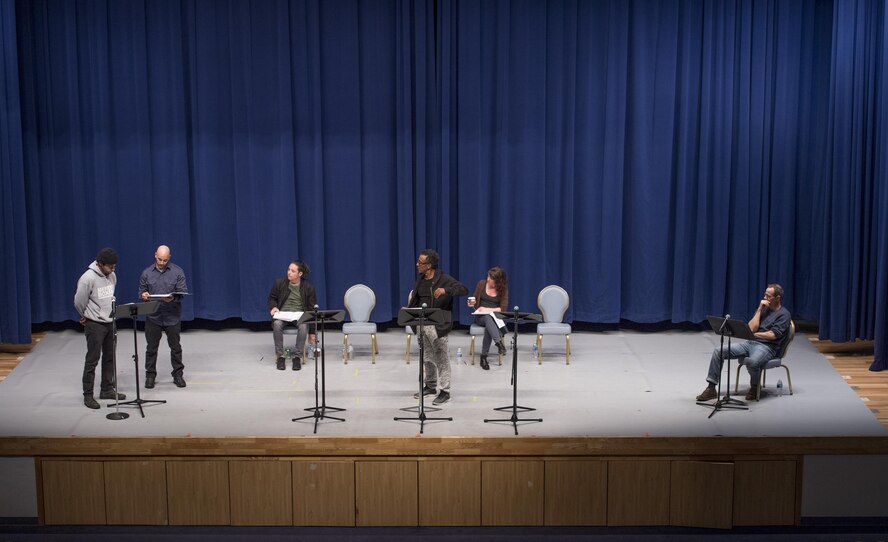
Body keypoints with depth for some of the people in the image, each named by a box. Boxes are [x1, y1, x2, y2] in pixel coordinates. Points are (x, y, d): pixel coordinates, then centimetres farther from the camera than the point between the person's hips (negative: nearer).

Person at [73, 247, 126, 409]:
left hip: (110, 322, 7)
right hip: (95, 324, -7)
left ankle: (107, 390, 26)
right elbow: (79, 302, -14)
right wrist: (87, 317, 2)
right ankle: (88, 395, 4)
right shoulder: (88, 278, -20)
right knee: (92, 359, -3)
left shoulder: (112, 276, 2)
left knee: (110, 357, 14)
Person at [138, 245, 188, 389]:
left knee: (175, 347, 8)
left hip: (172, 316, -1)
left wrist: (173, 298, -25)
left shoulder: (177, 272, -2)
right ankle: (150, 375, 19)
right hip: (153, 316, 1)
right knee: (151, 348, 8)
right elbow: (141, 291, 8)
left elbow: (183, 292, -5)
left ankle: (178, 374, 19)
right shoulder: (147, 273, 3)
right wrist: (143, 295, -16)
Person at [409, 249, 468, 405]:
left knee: (441, 358, -1)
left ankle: (445, 391, 4)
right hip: (422, 324, 7)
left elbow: (464, 289, -21)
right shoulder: (420, 279, 10)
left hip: (438, 325, -7)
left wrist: (445, 290, -35)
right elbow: (415, 299, 21)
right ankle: (430, 386, 30)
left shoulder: (444, 279, -11)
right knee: (428, 357, 16)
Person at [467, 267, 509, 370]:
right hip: (480, 316, 1)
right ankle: (499, 343, -57)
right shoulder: (482, 284, 3)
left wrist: (488, 309, -15)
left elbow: (503, 308, -4)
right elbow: (475, 299, 14)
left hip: (495, 316, -1)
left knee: (489, 326, -38)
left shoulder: (503, 289, 0)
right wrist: (472, 303, -10)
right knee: (488, 318, -38)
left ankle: (484, 357, -38)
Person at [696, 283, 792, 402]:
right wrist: (759, 310, 0)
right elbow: (751, 328, 4)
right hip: (750, 342, 7)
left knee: (752, 362, -41)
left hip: (766, 347, -7)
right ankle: (711, 388, -10)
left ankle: (754, 388, -9)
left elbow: (772, 335, -13)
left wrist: (754, 334, -2)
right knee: (718, 352, -11)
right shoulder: (763, 309, 17)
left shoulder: (784, 314, -2)